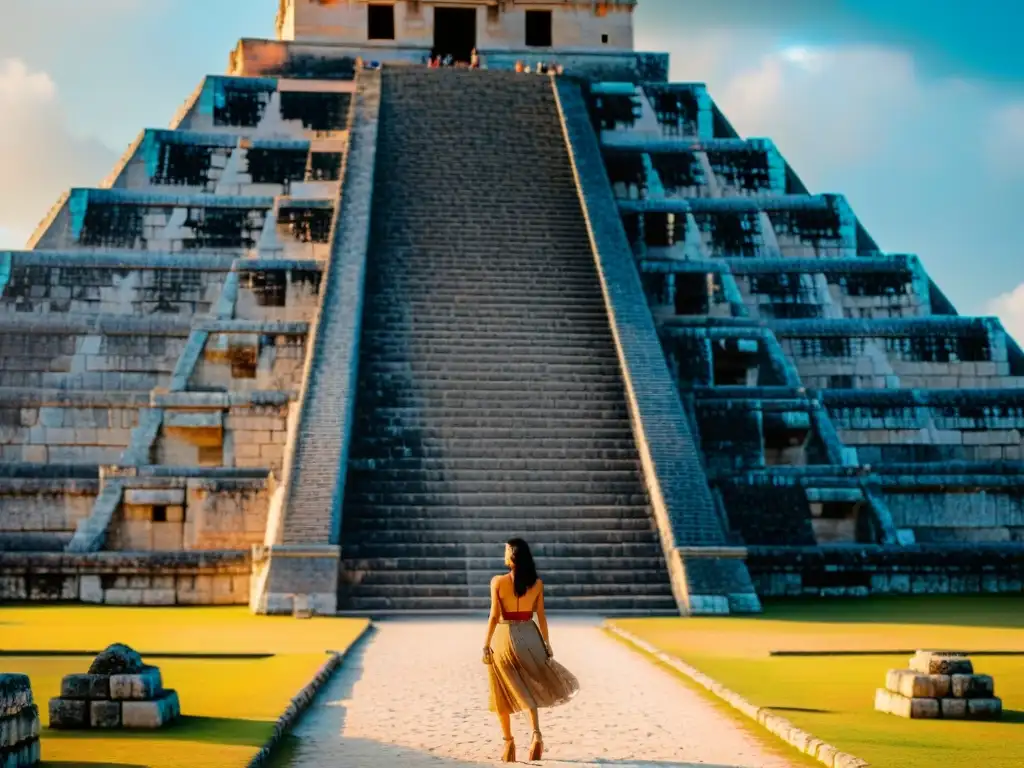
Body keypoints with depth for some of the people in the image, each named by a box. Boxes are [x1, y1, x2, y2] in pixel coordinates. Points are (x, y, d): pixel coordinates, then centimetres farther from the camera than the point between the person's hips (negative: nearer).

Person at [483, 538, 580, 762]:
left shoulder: (498, 581, -10)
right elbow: (541, 617, 0)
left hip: (504, 637, -3)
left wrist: (486, 645, -6)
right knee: (528, 689, 15)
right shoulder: (536, 583, -2)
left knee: (503, 693, 12)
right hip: (529, 637, 3)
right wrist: (547, 645, 9)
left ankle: (509, 742, 15)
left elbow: (494, 616, -11)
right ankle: (536, 733, -6)